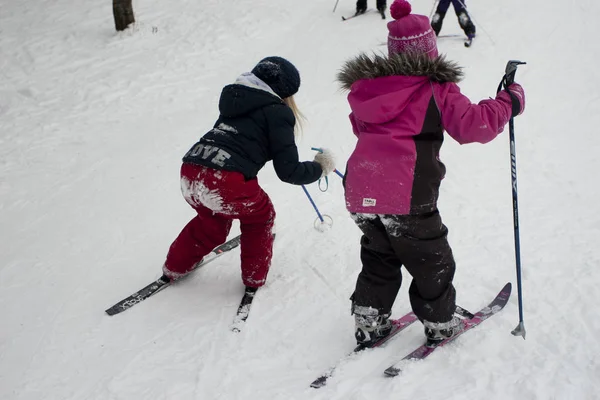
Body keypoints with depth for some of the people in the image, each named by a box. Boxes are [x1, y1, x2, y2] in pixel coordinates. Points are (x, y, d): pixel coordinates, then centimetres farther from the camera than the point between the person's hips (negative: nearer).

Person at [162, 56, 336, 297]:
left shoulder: (235, 102, 24)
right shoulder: (278, 113, 4)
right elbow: (288, 172, 1)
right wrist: (319, 168, 19)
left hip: (190, 175, 7)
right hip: (227, 182, -7)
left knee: (211, 220, 36)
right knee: (259, 216, 25)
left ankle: (174, 268, 43)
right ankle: (254, 279, 31)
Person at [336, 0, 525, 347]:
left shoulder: (366, 87, 14)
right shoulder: (436, 89, -3)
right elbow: (474, 124, -7)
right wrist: (510, 102, 8)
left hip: (359, 194, 6)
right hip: (407, 197, -5)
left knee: (379, 257, 25)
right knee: (431, 263, 16)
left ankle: (369, 324, 28)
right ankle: (440, 323, 30)